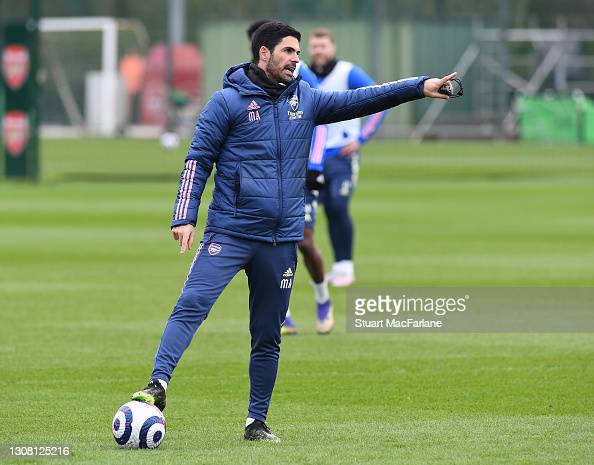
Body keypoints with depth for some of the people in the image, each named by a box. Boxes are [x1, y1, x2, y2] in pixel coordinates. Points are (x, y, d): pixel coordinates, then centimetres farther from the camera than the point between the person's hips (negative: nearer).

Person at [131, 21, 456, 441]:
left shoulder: (305, 100, 12)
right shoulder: (228, 101, -2)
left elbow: (360, 100, 11)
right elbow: (198, 160, -2)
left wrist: (420, 87, 2)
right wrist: (185, 217, -10)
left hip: (281, 241, 5)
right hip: (229, 233, -5)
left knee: (268, 337, 9)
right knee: (191, 306, -21)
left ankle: (257, 421, 17)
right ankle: (158, 385, -30)